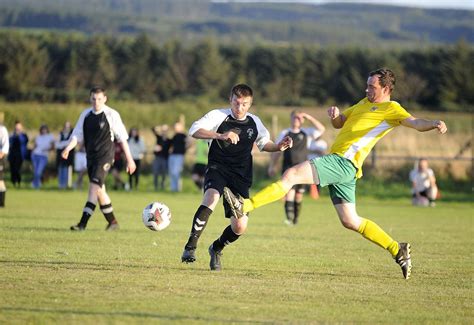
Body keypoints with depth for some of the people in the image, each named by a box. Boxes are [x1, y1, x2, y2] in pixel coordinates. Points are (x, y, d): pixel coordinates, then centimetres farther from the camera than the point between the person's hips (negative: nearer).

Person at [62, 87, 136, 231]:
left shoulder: (112, 115, -6)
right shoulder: (86, 115, 8)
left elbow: (122, 138, -2)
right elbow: (77, 135, 7)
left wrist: (129, 159, -1)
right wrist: (68, 148, -13)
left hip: (105, 156, -6)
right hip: (90, 156, 6)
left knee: (94, 187, -18)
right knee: (99, 190, 11)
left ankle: (83, 223, -21)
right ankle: (112, 222, 24)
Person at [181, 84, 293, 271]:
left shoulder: (254, 122, 8)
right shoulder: (218, 115, -5)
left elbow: (264, 143, 24)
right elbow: (194, 130, -17)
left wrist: (278, 147, 3)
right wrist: (220, 135, -29)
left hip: (241, 177, 4)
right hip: (217, 169, -4)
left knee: (240, 227, -3)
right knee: (211, 198, -37)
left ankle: (216, 249, 30)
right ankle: (190, 247, -32)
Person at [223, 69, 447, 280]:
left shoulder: (391, 109, -1)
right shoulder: (364, 104, 26)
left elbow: (415, 123, -15)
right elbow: (339, 123, 32)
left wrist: (434, 124, -37)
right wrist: (335, 114, 8)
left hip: (343, 162, -10)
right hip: (339, 163, 10)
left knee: (291, 174, -18)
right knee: (350, 221, 10)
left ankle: (245, 206, -21)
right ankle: (398, 251, 15)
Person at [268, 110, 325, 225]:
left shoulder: (306, 133, 9)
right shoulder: (284, 134, 10)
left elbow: (321, 129, -5)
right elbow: (277, 151, 14)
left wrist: (309, 118, -9)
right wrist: (272, 166, 11)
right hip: (288, 167, -1)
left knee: (299, 195, 5)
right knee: (289, 192, -16)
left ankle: (296, 218, 17)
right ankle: (289, 217, -23)